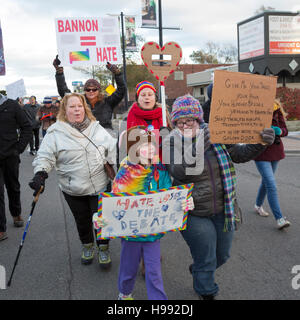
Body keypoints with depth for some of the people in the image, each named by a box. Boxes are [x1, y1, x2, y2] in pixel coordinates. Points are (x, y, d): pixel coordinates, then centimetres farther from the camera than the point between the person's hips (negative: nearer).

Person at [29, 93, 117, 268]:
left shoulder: (97, 128, 5)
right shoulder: (56, 132, -3)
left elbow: (113, 150, 9)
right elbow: (45, 156, -4)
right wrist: (40, 173, -21)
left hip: (100, 186, 1)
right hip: (73, 190, 0)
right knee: (82, 220, 15)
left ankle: (104, 248, 29)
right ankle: (87, 246, 42)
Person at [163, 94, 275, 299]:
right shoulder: (171, 144, -12)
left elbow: (240, 154, 7)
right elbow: (180, 172, -27)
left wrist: (260, 143, -10)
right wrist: (195, 144, -37)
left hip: (223, 210, 4)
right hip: (195, 215, -4)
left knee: (222, 255, 22)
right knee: (206, 260, 8)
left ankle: (198, 272, 54)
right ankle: (207, 294, 39)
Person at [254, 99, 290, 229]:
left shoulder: (277, 111, -1)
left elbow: (285, 130, 1)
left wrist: (279, 131, -22)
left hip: (275, 151, 5)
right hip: (261, 153, -5)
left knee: (266, 181, 19)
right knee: (271, 185, -13)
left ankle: (258, 206, 41)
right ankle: (279, 219, -9)